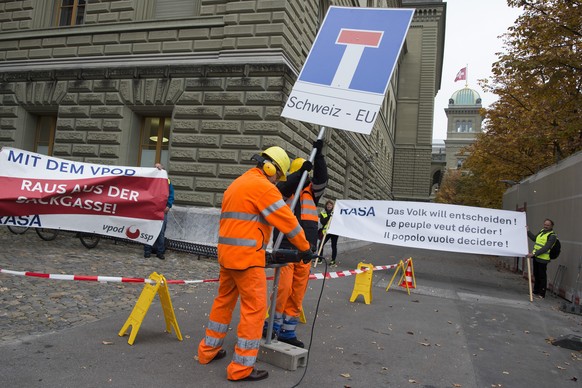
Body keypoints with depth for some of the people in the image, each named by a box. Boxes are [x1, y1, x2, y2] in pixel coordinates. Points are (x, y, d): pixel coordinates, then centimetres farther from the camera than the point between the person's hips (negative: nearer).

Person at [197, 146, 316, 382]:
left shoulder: (236, 184, 19)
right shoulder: (263, 186, -11)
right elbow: (287, 220, -11)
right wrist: (305, 248, -1)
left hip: (227, 252, 10)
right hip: (247, 256, -10)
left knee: (224, 300, 21)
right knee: (254, 308, -2)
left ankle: (208, 350, 32)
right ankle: (241, 368, 4)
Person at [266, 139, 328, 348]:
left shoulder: (312, 191, 16)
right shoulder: (284, 190, 8)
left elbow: (322, 179, -1)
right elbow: (283, 187, -15)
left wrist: (319, 155, -11)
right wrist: (300, 171, -25)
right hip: (285, 247, -4)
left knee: (298, 293, 6)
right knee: (283, 288, -11)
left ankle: (287, 331, 16)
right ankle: (272, 325, 8)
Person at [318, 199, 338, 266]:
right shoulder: (323, 213, 4)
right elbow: (322, 221, -10)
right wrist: (329, 216, -19)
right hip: (326, 231, 1)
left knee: (334, 246, 2)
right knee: (321, 244, -5)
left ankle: (333, 260, 11)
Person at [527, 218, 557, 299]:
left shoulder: (552, 236, -14)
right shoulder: (542, 231, 11)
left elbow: (545, 248, -22)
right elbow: (534, 238, 29)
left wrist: (534, 254, -27)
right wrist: (528, 231, 25)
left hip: (543, 259, -8)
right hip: (536, 257, 8)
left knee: (542, 276, -1)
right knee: (536, 275, 17)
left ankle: (542, 293, 7)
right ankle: (536, 290, 29)